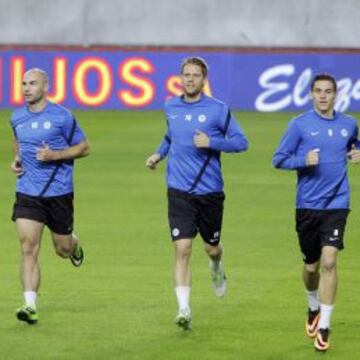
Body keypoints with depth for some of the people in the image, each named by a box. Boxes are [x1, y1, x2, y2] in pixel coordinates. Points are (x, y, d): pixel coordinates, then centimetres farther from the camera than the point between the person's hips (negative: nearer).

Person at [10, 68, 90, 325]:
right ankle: (31, 306, -15)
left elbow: (84, 147, -3)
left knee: (63, 250, 11)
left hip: (59, 192, -2)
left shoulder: (62, 117, -9)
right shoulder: (17, 118, 6)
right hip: (27, 193, 2)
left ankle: (74, 243, 49)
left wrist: (55, 155, -17)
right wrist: (17, 160, 6)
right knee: (28, 250, -12)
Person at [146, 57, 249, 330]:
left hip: (210, 190, -1)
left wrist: (211, 142, -18)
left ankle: (217, 268, 52)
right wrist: (159, 154, 12)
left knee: (212, 247, 14)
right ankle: (184, 309, -15)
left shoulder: (218, 110, -5)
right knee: (183, 249, -13)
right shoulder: (171, 108, 8)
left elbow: (241, 142, -5)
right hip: (179, 191, 1)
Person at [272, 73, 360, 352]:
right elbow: (279, 159, -1)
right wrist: (304, 160, -19)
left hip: (336, 205, 0)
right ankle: (314, 307, 43)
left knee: (329, 262, -14)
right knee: (311, 266, 11)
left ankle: (324, 328, -10)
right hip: (307, 206, 0)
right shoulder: (300, 125, -3)